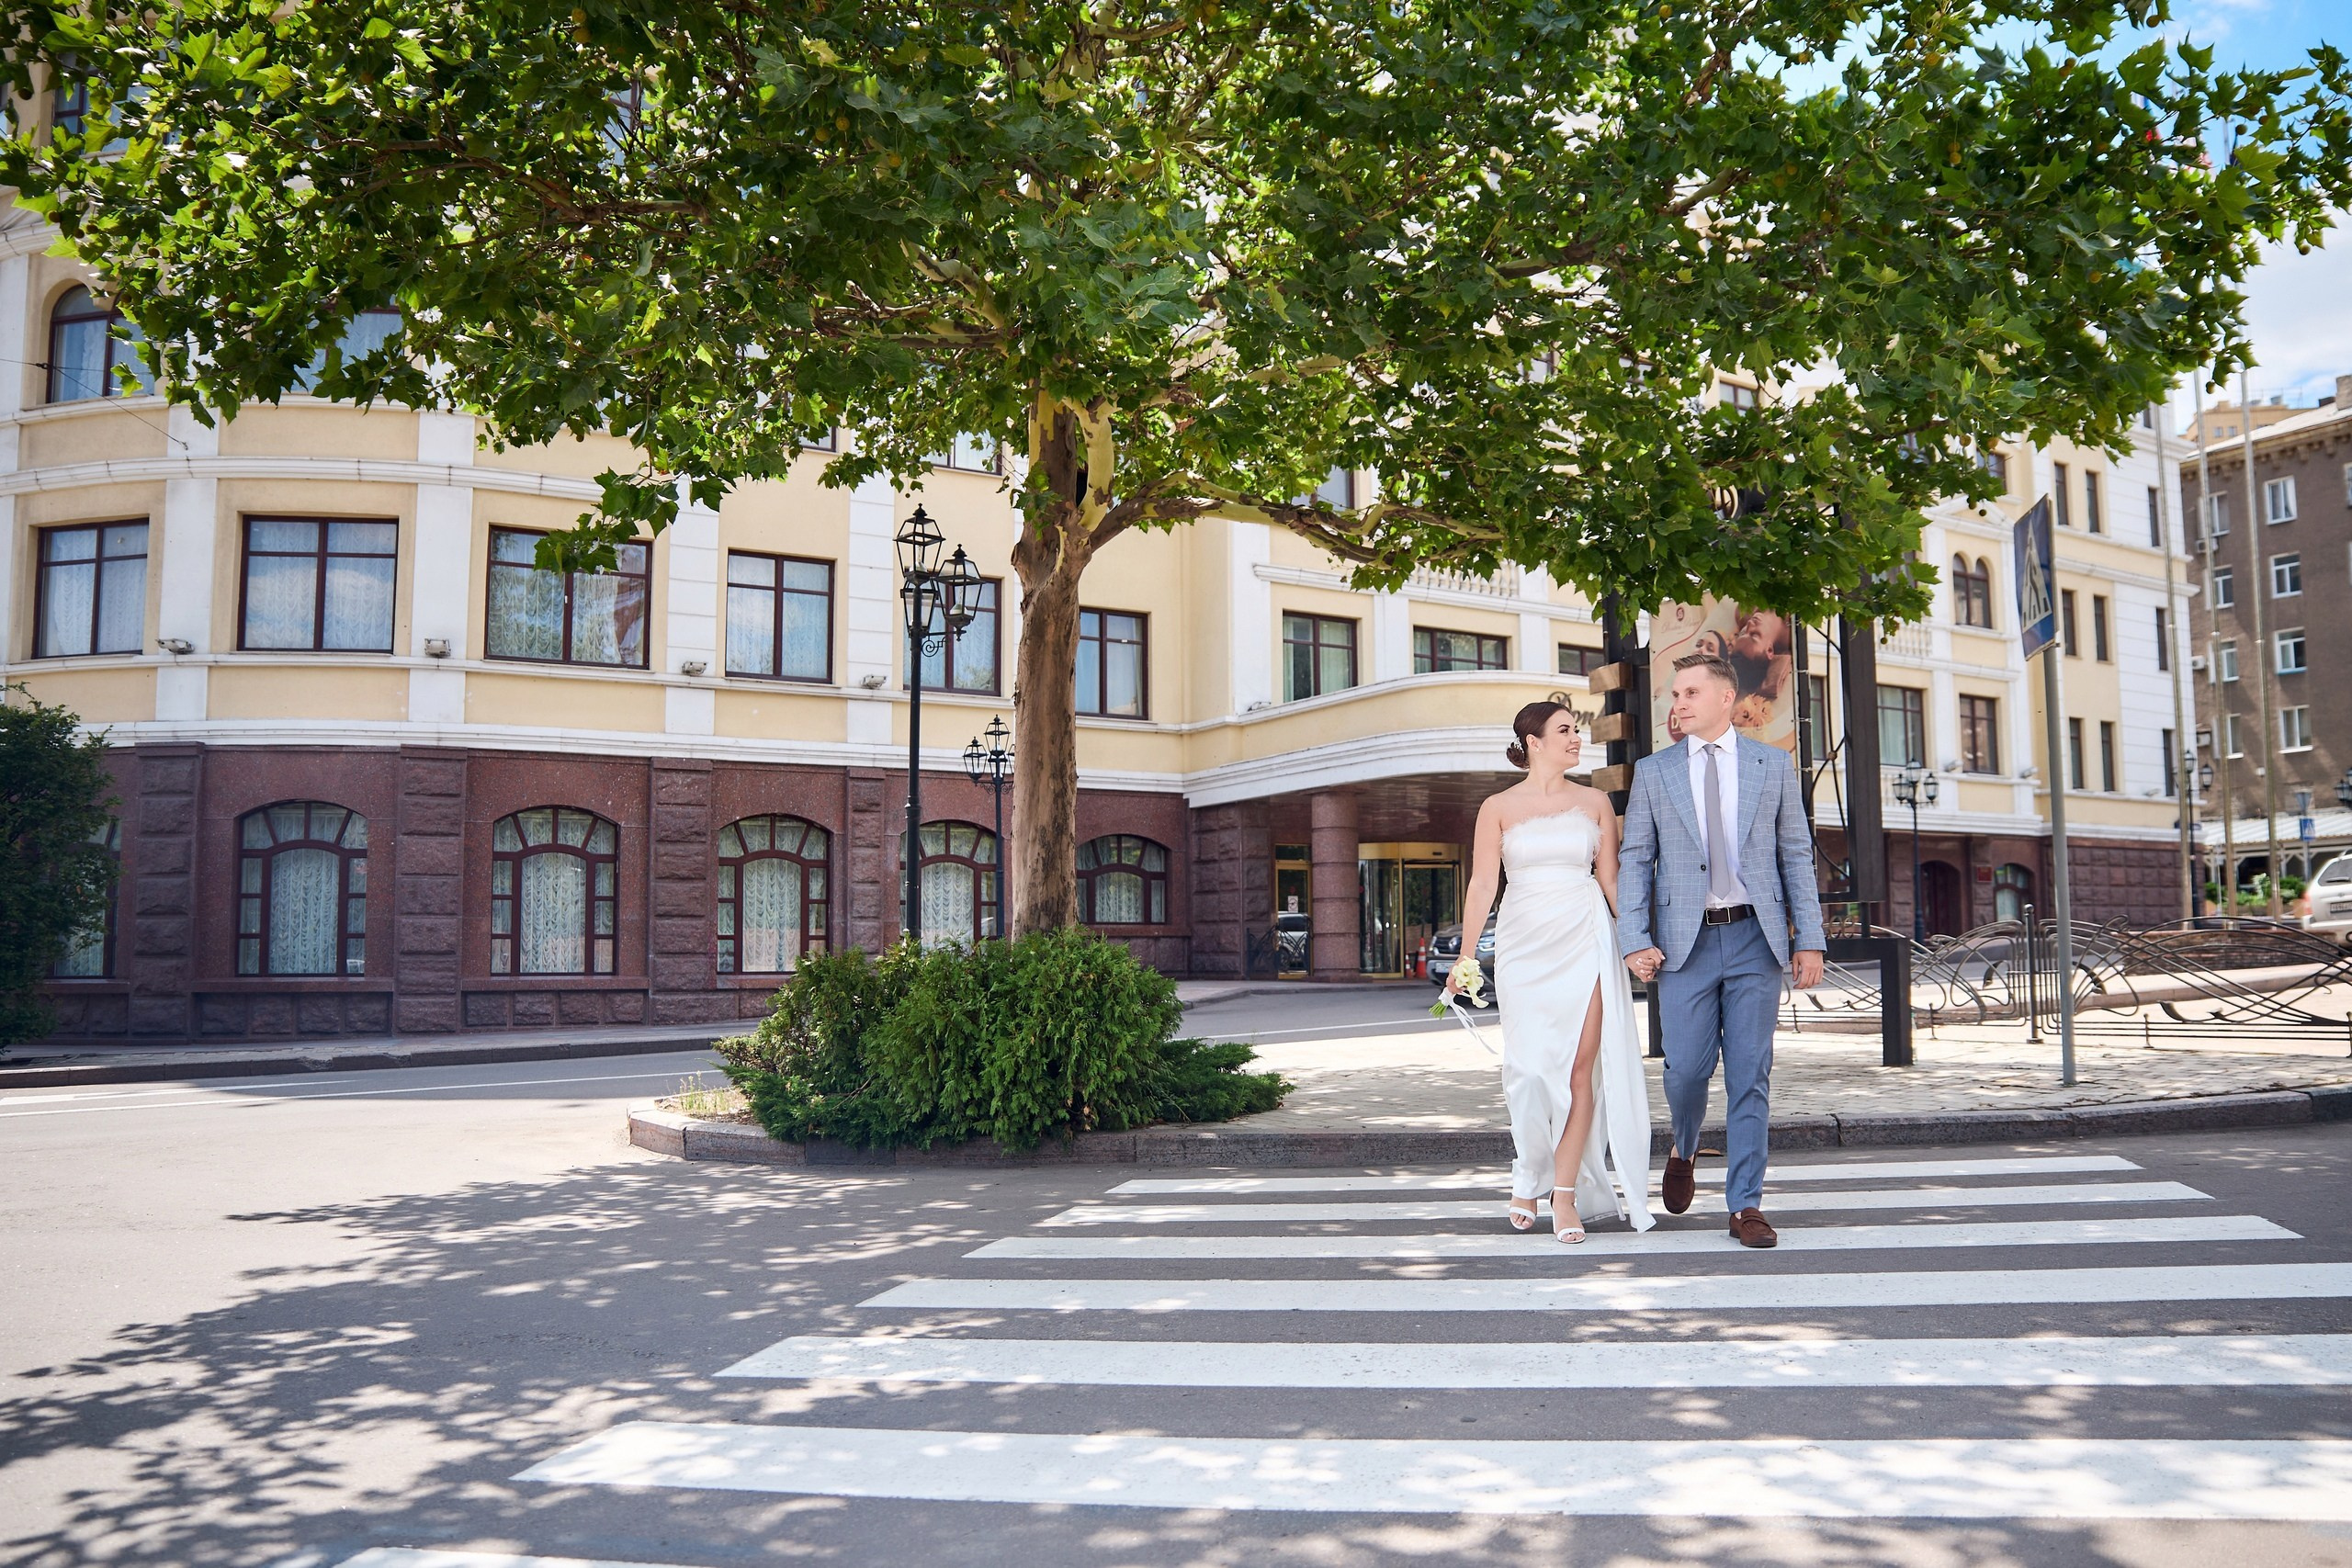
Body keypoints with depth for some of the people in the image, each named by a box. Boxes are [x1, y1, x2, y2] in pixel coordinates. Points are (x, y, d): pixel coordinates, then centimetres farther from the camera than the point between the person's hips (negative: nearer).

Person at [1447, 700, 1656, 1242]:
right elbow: (1482, 885, -2)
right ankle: (1529, 1178, 21)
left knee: (1580, 1067, -6)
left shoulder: (1594, 802, 10)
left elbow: (1610, 879, 11)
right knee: (1531, 1067, -1)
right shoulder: (1498, 807, 4)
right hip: (1523, 945, -1)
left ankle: (1564, 1194, -1)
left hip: (1585, 942, 1)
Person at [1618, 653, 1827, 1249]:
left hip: (1754, 937, 0)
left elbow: (1797, 855, 7)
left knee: (1750, 1076, 1)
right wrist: (1635, 940, -5)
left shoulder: (1774, 765, 7)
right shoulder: (1653, 772, 7)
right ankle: (1684, 1153, 30)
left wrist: (1810, 939, 1)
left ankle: (1746, 1205, 10)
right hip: (1685, 939, 0)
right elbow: (1635, 861, 5)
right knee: (1687, 1068, -2)